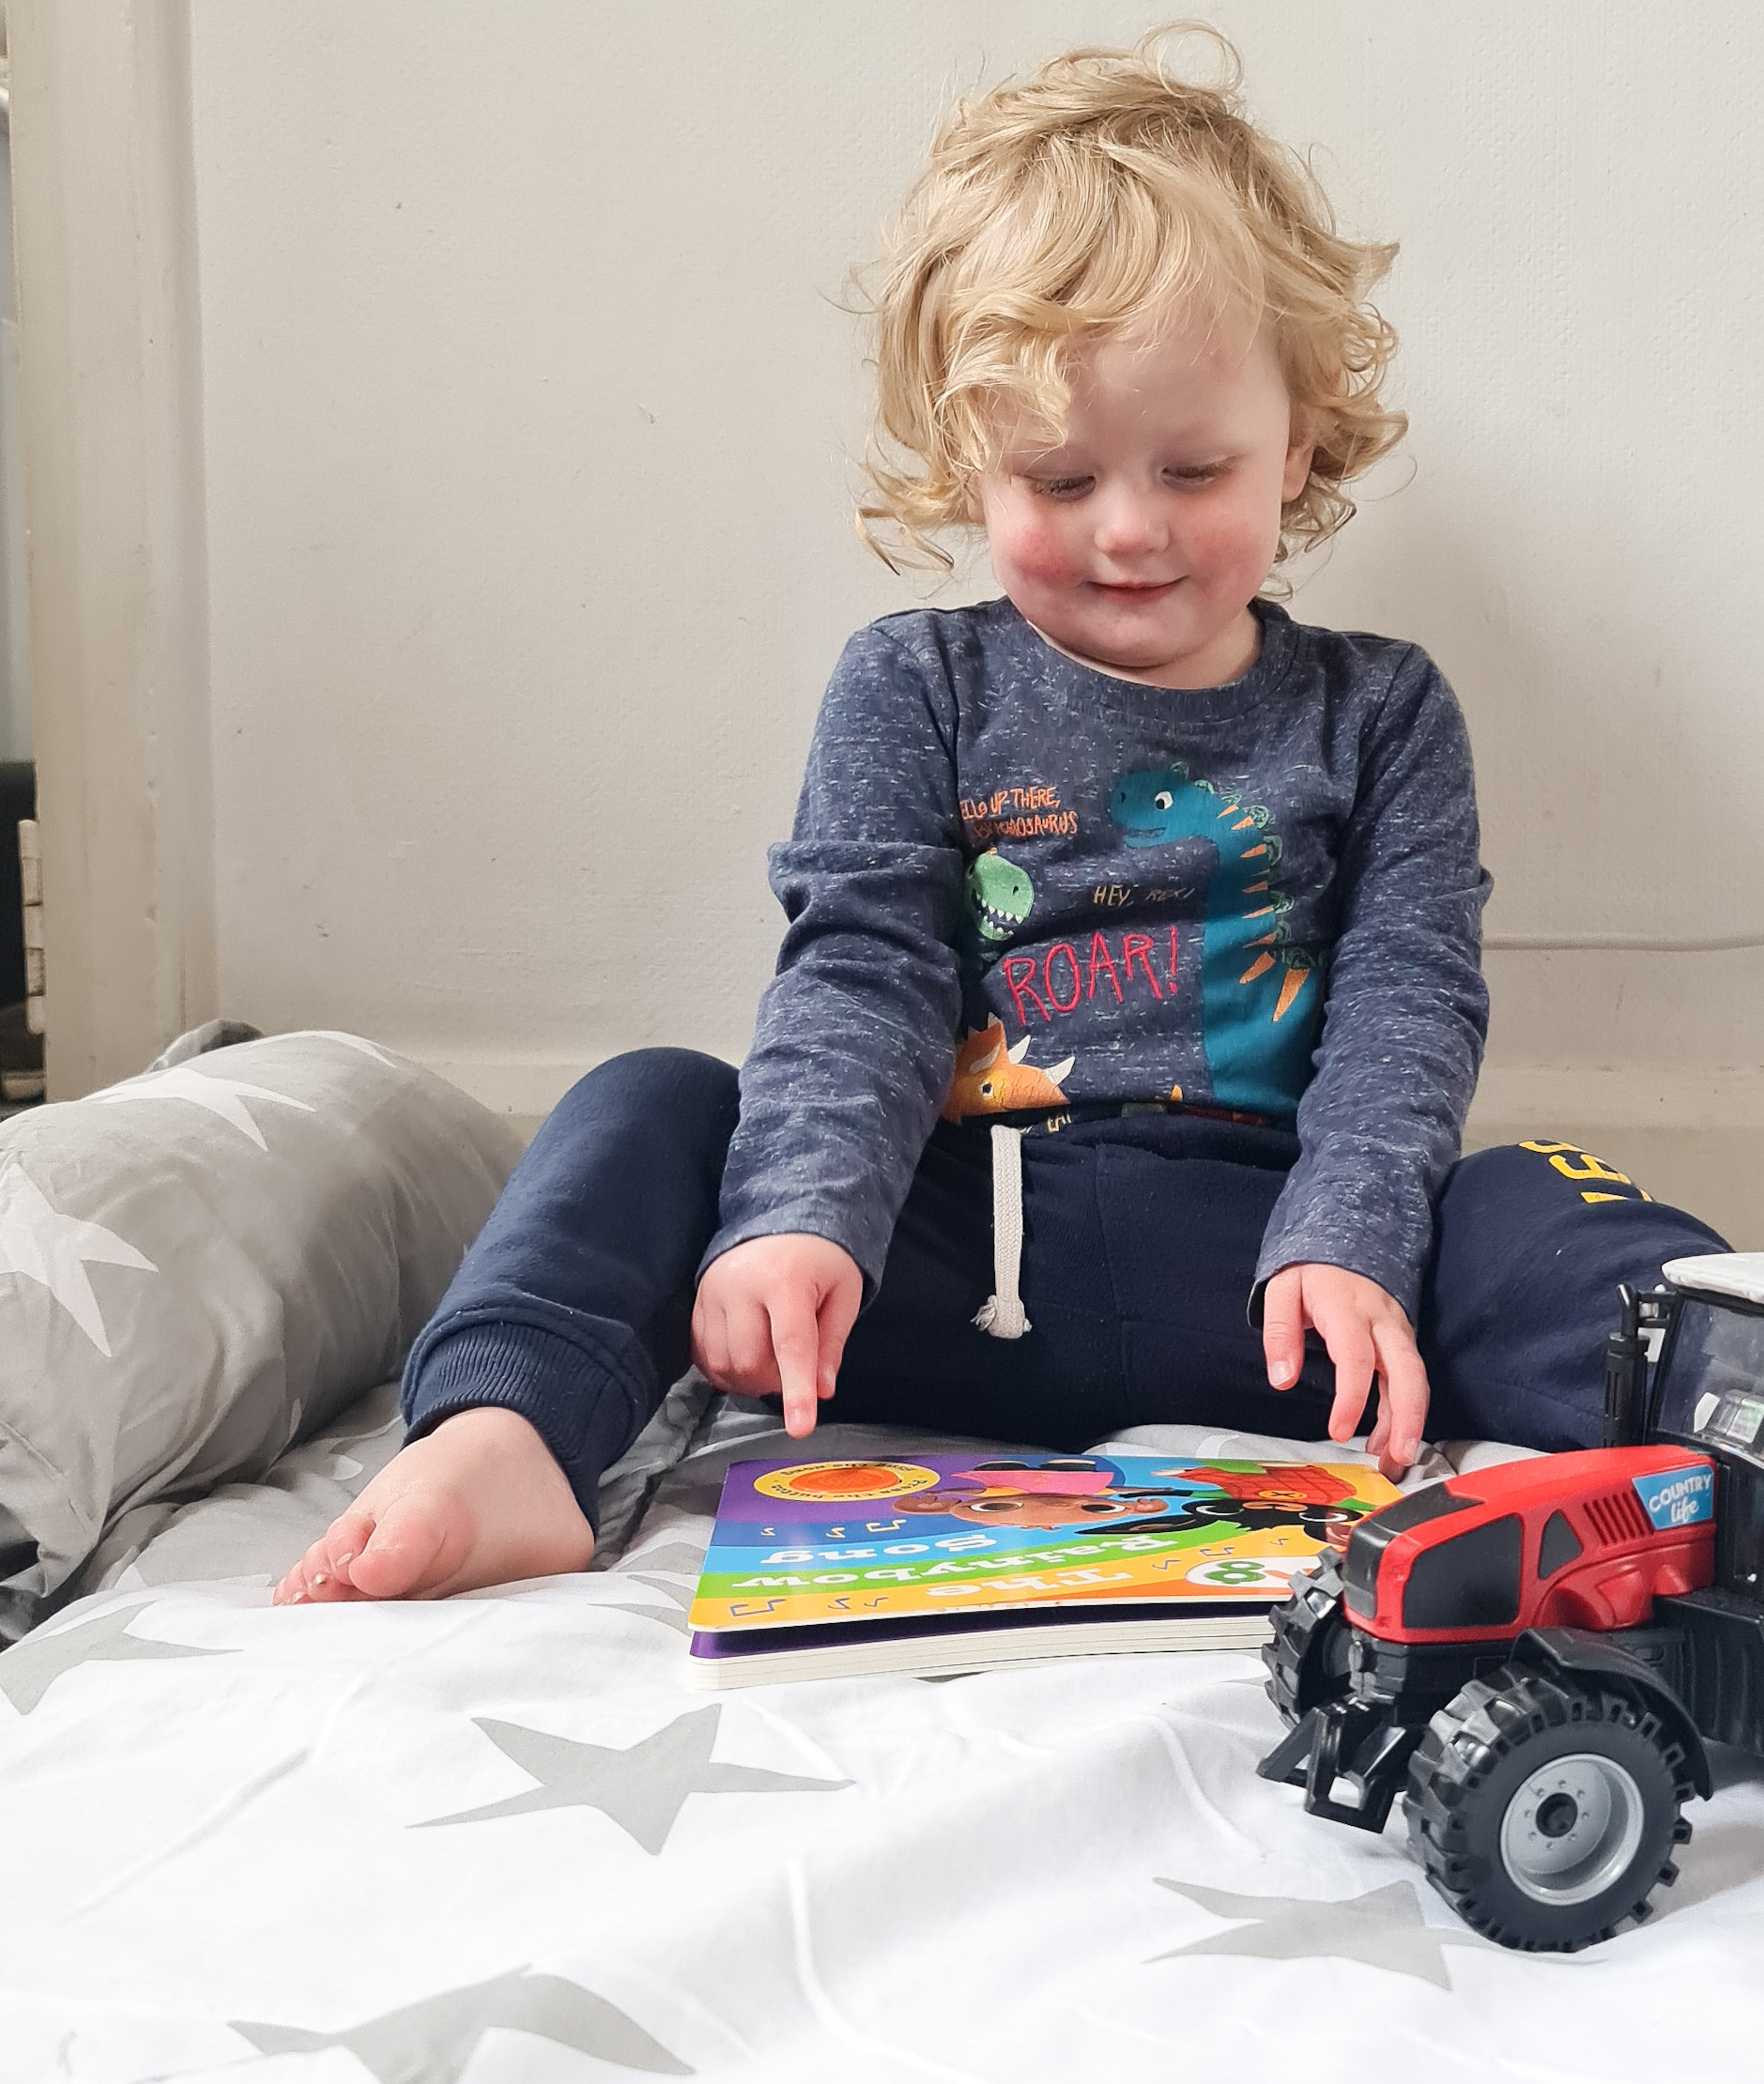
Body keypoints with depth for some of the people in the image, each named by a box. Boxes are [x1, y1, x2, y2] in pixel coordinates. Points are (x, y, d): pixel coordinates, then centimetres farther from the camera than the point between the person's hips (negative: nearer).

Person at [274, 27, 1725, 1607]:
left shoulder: (1378, 714, 11)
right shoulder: (914, 690, 9)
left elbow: (1407, 1001, 1)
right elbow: (860, 975, -2)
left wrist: (1343, 1245, -18)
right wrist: (802, 1217, -22)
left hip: (1238, 1254, 0)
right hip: (947, 1250, 1)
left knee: (1535, 1216, -25)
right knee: (654, 1108, -17)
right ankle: (503, 1443, -35)